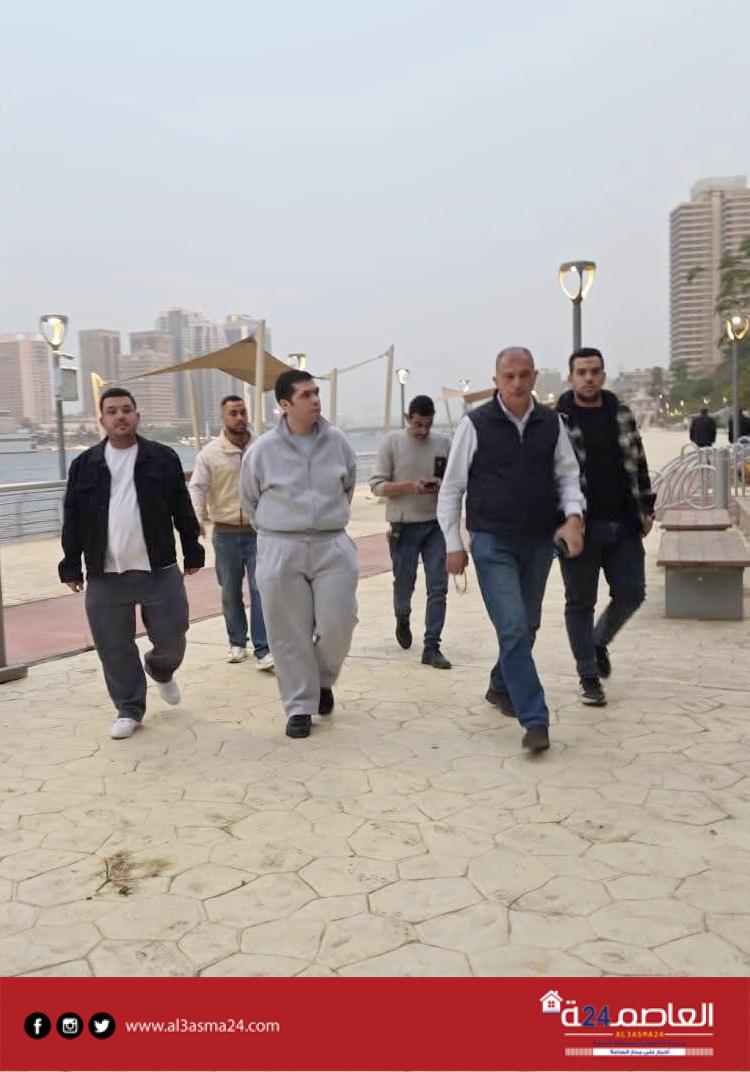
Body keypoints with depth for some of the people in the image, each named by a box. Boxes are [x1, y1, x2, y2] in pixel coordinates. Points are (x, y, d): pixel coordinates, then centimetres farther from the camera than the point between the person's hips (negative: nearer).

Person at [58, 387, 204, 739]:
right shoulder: (85, 464, 6)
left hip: (159, 572, -1)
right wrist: (71, 567, 5)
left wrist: (192, 552, 6)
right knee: (114, 649, 6)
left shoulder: (163, 458, 2)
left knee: (171, 640, 6)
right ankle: (129, 709, 24)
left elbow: (183, 510, 6)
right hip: (104, 577, 1)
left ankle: (160, 669, 41)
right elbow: (72, 520, 7)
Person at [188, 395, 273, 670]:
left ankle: (262, 650, -3)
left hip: (259, 531, 0)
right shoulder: (210, 453, -3)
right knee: (230, 592, 12)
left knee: (260, 590, -6)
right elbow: (197, 488, -10)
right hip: (226, 533, 1)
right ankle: (237, 643, 28)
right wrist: (196, 519, -27)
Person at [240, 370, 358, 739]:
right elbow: (250, 502, 9)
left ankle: (323, 680, 28)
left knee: (338, 623, -2)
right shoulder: (262, 450, -6)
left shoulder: (337, 441, 1)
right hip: (280, 550, -1)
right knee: (290, 634, 3)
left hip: (332, 545, 2)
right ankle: (300, 707, 17)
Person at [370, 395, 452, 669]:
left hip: (437, 525, 2)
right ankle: (402, 620, 43)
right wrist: (410, 486, -19)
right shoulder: (392, 441, -3)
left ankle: (431, 647, 4)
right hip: (405, 526, -2)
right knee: (404, 584, 11)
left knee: (438, 588, -2)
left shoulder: (443, 442, 4)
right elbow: (377, 484, -6)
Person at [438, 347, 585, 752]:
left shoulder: (551, 423, 4)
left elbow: (568, 475, 9)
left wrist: (572, 518, -11)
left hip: (539, 541, 5)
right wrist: (453, 545, -3)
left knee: (526, 627, 17)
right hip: (492, 543, -4)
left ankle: (501, 688, 41)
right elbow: (451, 488, -1)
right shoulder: (476, 424, -6)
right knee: (513, 628, -12)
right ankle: (535, 721, -8)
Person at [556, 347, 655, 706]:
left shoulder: (621, 414, 9)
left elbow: (638, 463, 16)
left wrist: (646, 508, 13)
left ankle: (599, 641, 37)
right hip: (580, 527, -4)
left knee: (631, 593, 8)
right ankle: (589, 677, 17)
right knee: (580, 602, 5)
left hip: (623, 526, 5)